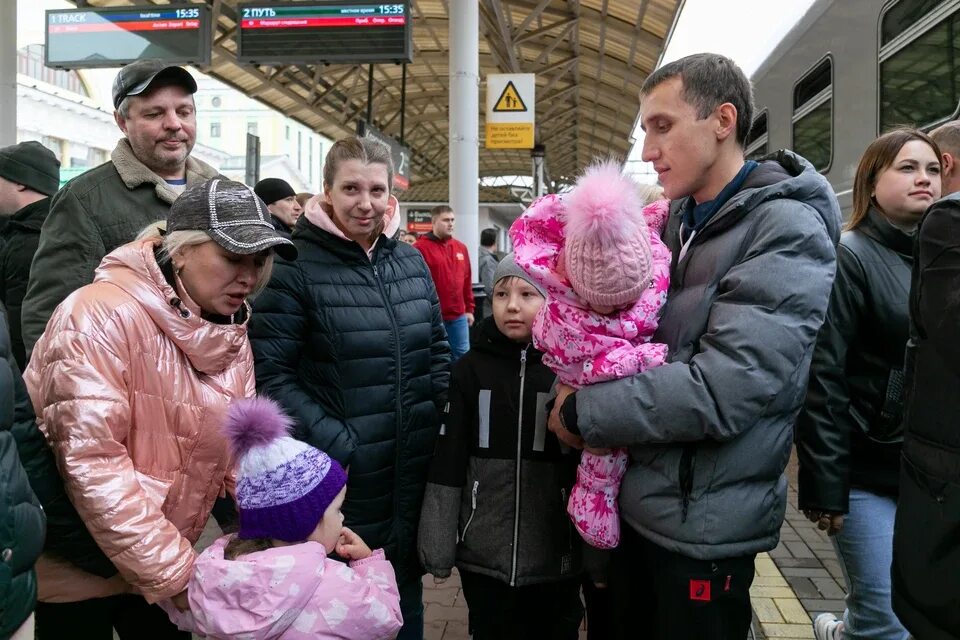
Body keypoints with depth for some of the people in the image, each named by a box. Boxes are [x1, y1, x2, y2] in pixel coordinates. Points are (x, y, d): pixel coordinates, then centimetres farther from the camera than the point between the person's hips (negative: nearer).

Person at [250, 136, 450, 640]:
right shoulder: (294, 266, -11)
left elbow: (437, 346, 14)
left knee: (406, 599, 22)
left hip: (414, 475, 5)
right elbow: (270, 374, -15)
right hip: (338, 480, -5)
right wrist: (334, 444, -19)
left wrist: (438, 417, 3)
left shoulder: (411, 261, 6)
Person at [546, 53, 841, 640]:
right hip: (637, 500, 7)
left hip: (704, 524, -7)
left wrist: (581, 412, -18)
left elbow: (720, 391, -27)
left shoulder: (787, 231, -18)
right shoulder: (678, 220, 7)